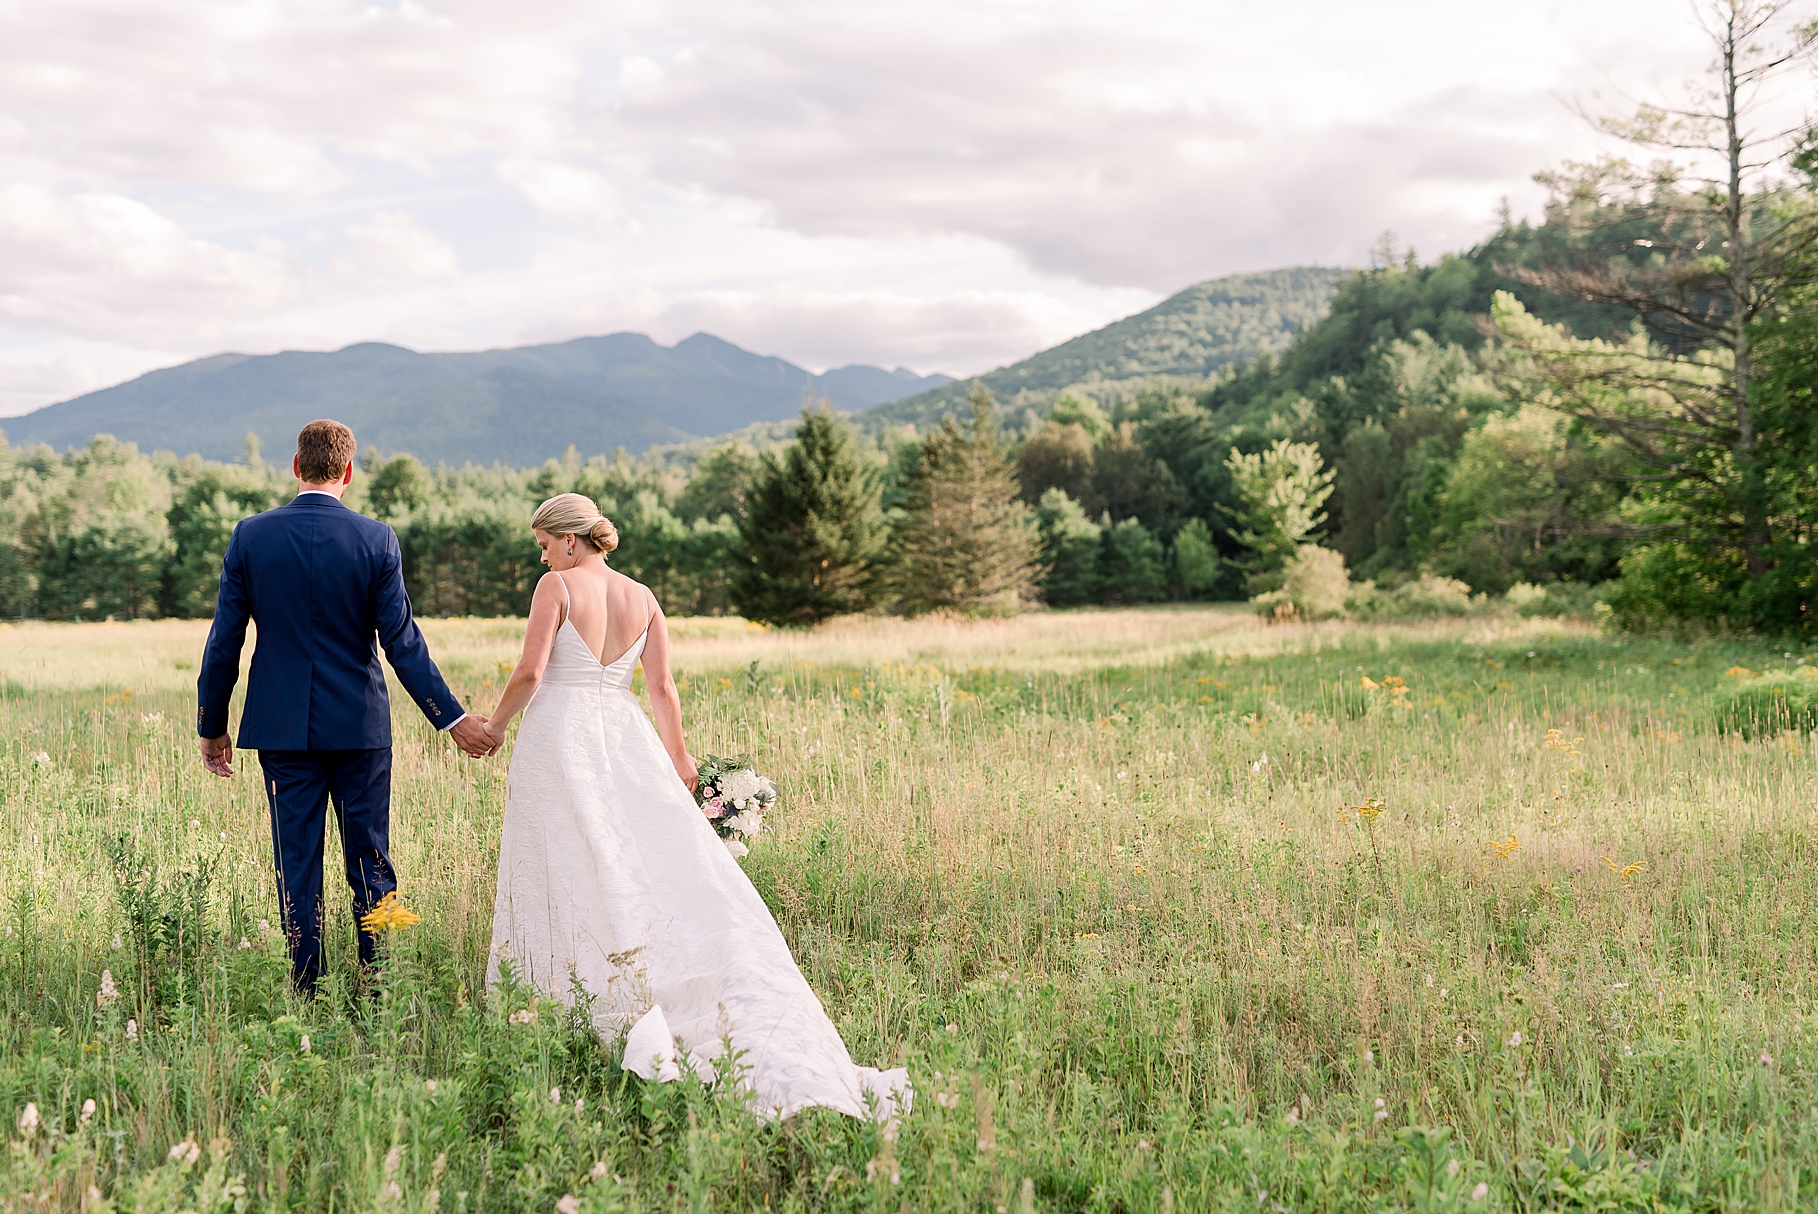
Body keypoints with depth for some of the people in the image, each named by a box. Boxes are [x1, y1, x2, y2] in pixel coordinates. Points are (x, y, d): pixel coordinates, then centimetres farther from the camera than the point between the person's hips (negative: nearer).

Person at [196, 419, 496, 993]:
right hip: (361, 727, 0)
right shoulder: (377, 540, -7)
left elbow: (224, 641, -1)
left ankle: (307, 995, 10)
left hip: (283, 729, 1)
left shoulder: (251, 536, -3)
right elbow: (402, 643, -8)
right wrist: (453, 719, -2)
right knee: (370, 863, 9)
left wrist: (212, 726, 10)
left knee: (297, 868, 7)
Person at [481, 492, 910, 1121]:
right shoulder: (643, 599, 10)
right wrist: (676, 754, 17)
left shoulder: (557, 586, -4)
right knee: (672, 857, 2)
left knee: (579, 878, -2)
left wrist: (495, 727, 5)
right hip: (625, 738, 5)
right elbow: (662, 687, 6)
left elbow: (530, 673, -10)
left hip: (559, 737, -4)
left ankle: (640, 1022, -10)